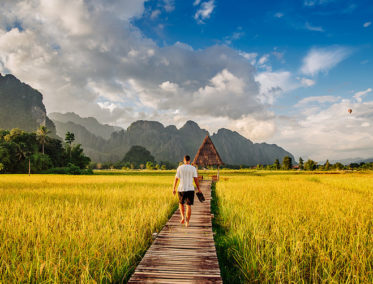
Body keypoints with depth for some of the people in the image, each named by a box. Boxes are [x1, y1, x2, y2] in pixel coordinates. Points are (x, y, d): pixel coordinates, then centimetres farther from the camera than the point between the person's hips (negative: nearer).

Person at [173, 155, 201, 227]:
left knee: (181, 203, 22)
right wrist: (198, 188, 6)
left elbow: (176, 179, -2)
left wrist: (174, 188, 6)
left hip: (181, 189, 0)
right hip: (190, 189, 0)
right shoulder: (193, 168, -1)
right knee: (188, 206, 5)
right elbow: (196, 179, -3)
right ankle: (187, 222, 0)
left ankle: (183, 217, 6)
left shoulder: (180, 168, -1)